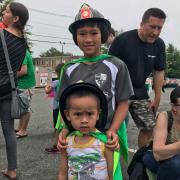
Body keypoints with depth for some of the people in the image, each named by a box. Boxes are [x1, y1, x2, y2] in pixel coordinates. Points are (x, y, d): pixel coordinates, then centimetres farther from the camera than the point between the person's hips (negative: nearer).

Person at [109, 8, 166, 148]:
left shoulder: (159, 45, -1)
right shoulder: (122, 40, -16)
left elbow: (159, 72, 5)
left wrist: (157, 98, 3)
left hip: (140, 93, 5)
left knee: (150, 128, 5)